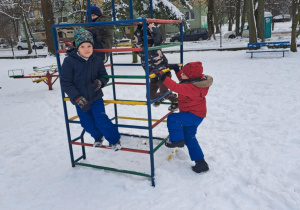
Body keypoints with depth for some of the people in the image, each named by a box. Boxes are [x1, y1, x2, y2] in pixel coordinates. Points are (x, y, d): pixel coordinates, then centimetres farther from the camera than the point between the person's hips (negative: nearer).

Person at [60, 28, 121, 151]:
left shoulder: (97, 60, -8)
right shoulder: (69, 61, -15)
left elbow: (104, 76, 4)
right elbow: (65, 83, -15)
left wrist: (99, 82, -21)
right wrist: (79, 99, -22)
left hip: (96, 97, 0)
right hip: (80, 101, 1)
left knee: (101, 120, -5)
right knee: (88, 124, 14)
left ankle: (115, 139, 20)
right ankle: (98, 137, 45)